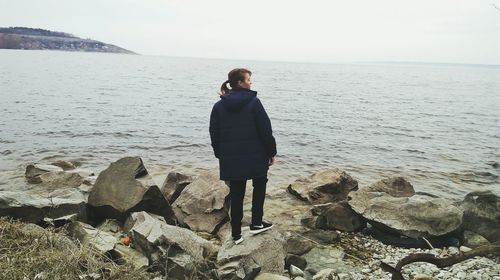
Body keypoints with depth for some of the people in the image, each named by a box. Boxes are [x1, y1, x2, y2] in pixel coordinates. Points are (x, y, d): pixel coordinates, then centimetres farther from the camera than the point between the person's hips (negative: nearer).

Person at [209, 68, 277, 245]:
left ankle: (236, 234, 17)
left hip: (231, 159, 3)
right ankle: (256, 223, 19)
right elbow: (265, 130, -10)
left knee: (236, 194, 11)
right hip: (255, 156, -3)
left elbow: (214, 133, 6)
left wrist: (220, 154, 15)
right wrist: (272, 152, 0)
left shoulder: (219, 105, 2)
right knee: (259, 185, 22)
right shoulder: (253, 102, -10)